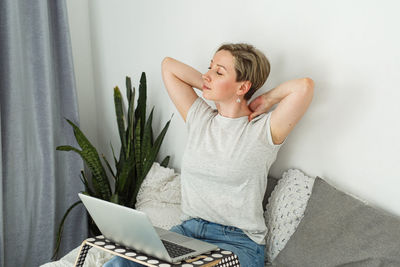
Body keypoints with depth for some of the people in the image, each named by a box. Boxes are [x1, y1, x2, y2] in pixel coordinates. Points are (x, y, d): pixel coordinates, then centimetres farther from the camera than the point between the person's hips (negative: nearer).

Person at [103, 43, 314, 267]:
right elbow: (169, 65, 15)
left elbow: (304, 86, -22)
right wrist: (210, 86, 8)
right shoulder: (199, 119, 9)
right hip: (188, 231, 5)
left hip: (238, 241, -5)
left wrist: (266, 100, -5)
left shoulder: (262, 131, -7)